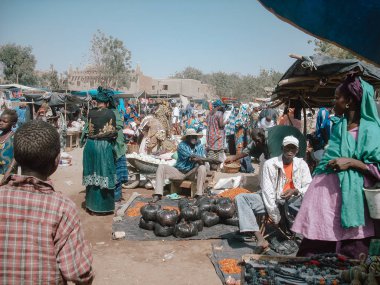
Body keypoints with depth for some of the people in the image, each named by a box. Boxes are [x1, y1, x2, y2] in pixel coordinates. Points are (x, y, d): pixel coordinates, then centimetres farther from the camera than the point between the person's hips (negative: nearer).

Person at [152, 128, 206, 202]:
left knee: (202, 168, -30)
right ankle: (158, 194, -26)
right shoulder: (182, 145, -9)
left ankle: (199, 195, -31)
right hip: (179, 171, 0)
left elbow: (201, 161, -10)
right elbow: (191, 155, -23)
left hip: (192, 173, 1)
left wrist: (199, 160, -33)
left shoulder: (200, 146, 0)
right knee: (161, 167, -20)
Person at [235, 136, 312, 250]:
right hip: (272, 201, 0)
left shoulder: (302, 164, 4)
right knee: (240, 198, -22)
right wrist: (275, 216, -17)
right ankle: (260, 239, -34)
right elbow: (267, 191, -10)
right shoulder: (270, 164, -4)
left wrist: (295, 191, -21)